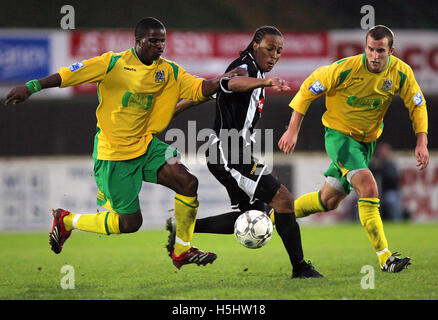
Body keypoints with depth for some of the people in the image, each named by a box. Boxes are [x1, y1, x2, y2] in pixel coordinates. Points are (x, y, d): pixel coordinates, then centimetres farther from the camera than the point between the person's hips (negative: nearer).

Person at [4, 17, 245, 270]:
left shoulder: (169, 72, 3)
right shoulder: (114, 63, -12)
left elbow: (200, 89, -5)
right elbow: (67, 76, -11)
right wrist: (31, 88, -15)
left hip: (146, 145, 5)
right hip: (113, 155, -5)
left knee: (188, 183, -16)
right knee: (131, 223, -3)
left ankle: (182, 251, 2)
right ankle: (66, 221, 21)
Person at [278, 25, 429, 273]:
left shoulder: (401, 73, -13)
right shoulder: (346, 69, -23)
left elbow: (417, 106, 0)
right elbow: (309, 89, -12)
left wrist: (422, 142, -12)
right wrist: (293, 130, -13)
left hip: (367, 140, 6)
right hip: (339, 134, -6)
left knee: (329, 201, 13)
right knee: (368, 187, -25)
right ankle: (385, 259, -24)